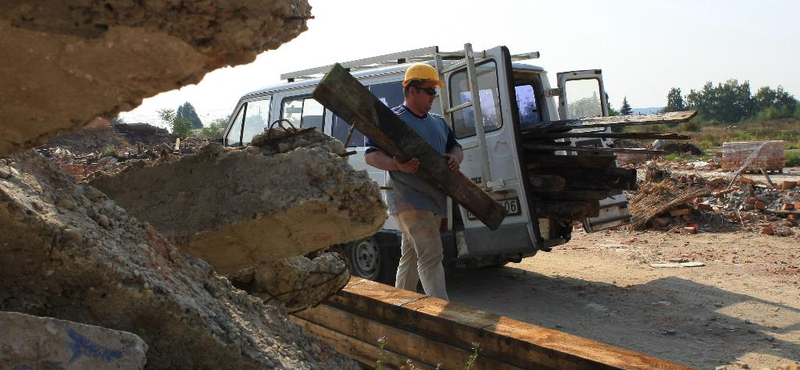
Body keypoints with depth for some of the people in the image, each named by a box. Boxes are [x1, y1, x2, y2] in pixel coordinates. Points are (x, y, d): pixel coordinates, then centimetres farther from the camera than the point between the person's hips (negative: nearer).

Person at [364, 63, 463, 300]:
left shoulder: (439, 123, 19)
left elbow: (455, 147, 26)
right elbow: (371, 155, -9)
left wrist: (455, 158, 0)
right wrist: (398, 165, -27)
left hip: (435, 201, 8)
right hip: (408, 200, -8)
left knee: (412, 256, 16)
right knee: (431, 255, -15)